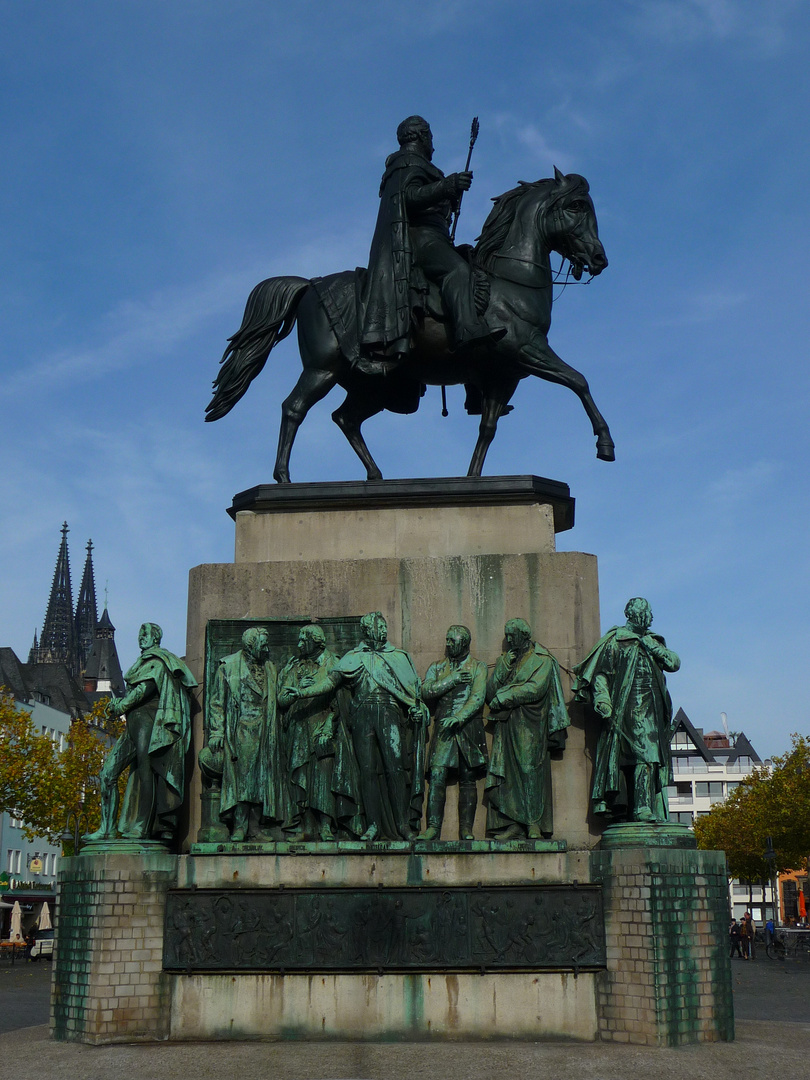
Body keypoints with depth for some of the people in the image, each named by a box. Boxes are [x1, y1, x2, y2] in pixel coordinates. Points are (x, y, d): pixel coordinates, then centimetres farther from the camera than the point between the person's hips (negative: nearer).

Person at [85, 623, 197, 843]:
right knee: (108, 771, 1)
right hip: (134, 724, 9)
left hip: (147, 719, -9)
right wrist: (119, 703, 7)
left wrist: (119, 707, -6)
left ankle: (141, 827, -15)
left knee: (145, 772, -13)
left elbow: (146, 687, -13)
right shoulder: (145, 662, 29)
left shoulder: (158, 661, 1)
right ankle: (107, 829, -1)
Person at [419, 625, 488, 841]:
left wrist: (458, 717, -20)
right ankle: (433, 827, -8)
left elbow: (478, 697, -7)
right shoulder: (437, 667, 15)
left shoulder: (477, 667, 6)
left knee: (467, 780, 1)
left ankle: (466, 829, 6)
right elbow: (426, 691, -1)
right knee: (437, 777, -9)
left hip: (468, 728, -2)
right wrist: (452, 680, -9)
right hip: (443, 728, 2)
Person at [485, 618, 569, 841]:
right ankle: (511, 825, -6)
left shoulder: (542, 660, 4)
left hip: (529, 727, -4)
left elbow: (535, 689, -12)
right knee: (507, 773, -4)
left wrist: (504, 697, -8)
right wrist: (503, 668, -4)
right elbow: (490, 693, 10)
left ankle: (534, 824, -8)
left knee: (530, 770, -10)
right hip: (506, 727, 5)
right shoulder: (505, 660, 20)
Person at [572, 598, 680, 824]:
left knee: (651, 758, 2)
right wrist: (602, 701, -15)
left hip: (651, 712, 6)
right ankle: (642, 809, -19)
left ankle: (647, 809, 5)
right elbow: (600, 673, -2)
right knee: (643, 757, -16)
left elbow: (674, 663, 11)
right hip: (626, 710, -6)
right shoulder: (615, 640, 3)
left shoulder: (653, 641, 21)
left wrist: (653, 647, -4)